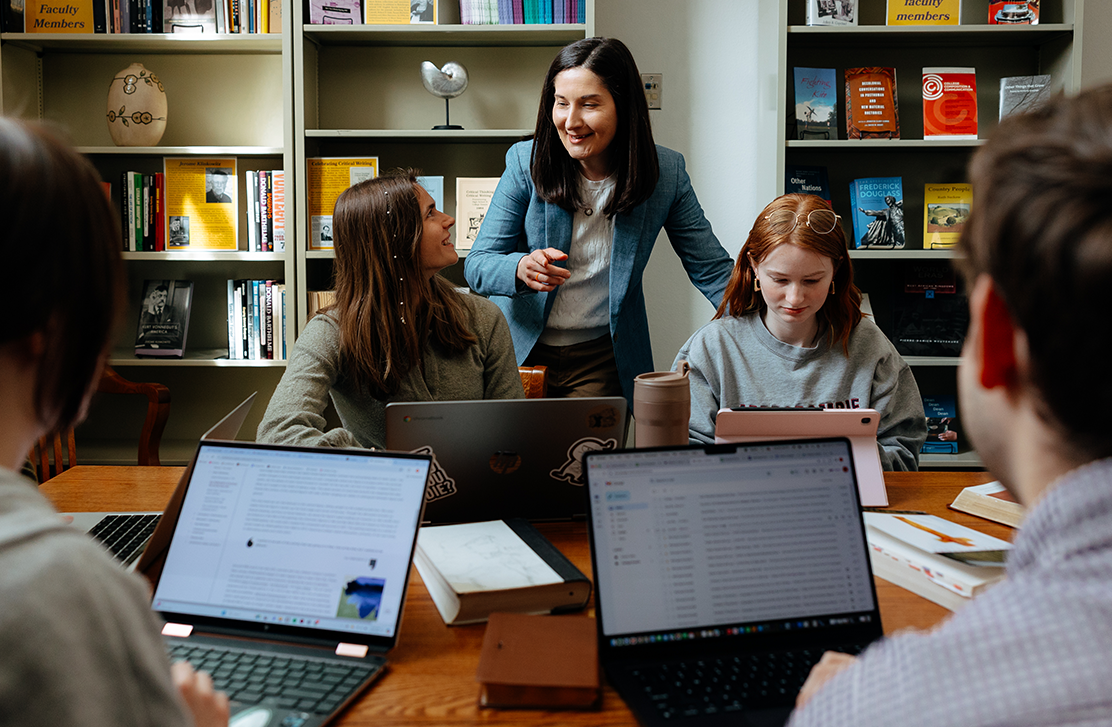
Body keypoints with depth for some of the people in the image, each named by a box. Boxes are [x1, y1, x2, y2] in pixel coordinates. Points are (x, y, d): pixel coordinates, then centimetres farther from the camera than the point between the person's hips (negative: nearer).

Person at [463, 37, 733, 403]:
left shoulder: (666, 173, -7)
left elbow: (711, 269, 0)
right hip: (518, 351, 0)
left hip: (602, 360, 0)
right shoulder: (525, 162, -9)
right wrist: (521, 269, -32)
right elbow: (477, 265, -9)